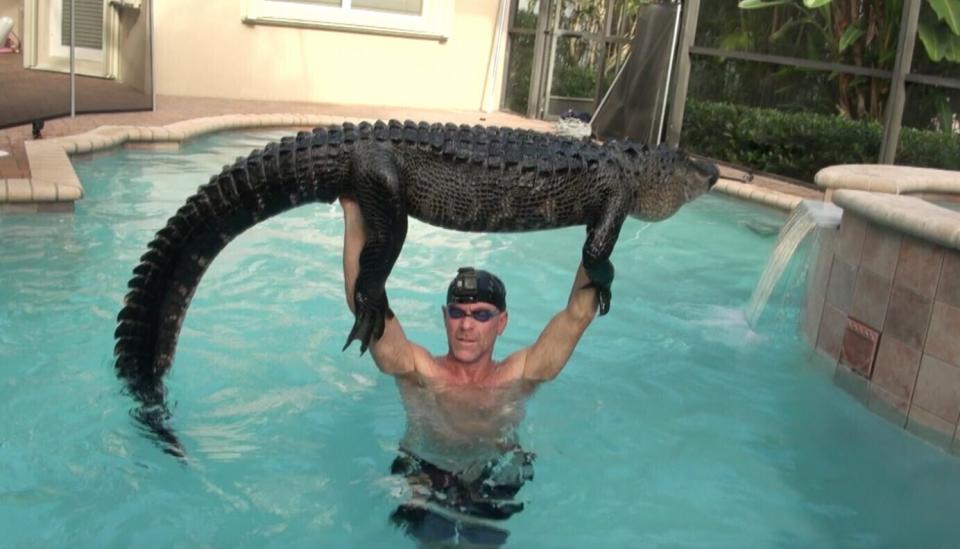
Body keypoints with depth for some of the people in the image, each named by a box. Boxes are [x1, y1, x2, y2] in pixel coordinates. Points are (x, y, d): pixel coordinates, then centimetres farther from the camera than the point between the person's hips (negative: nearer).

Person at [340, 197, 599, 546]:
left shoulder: (518, 376, -3)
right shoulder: (419, 372, -6)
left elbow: (580, 312, -9)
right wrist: (353, 212, -23)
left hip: (497, 481, 1)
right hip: (423, 478, 0)